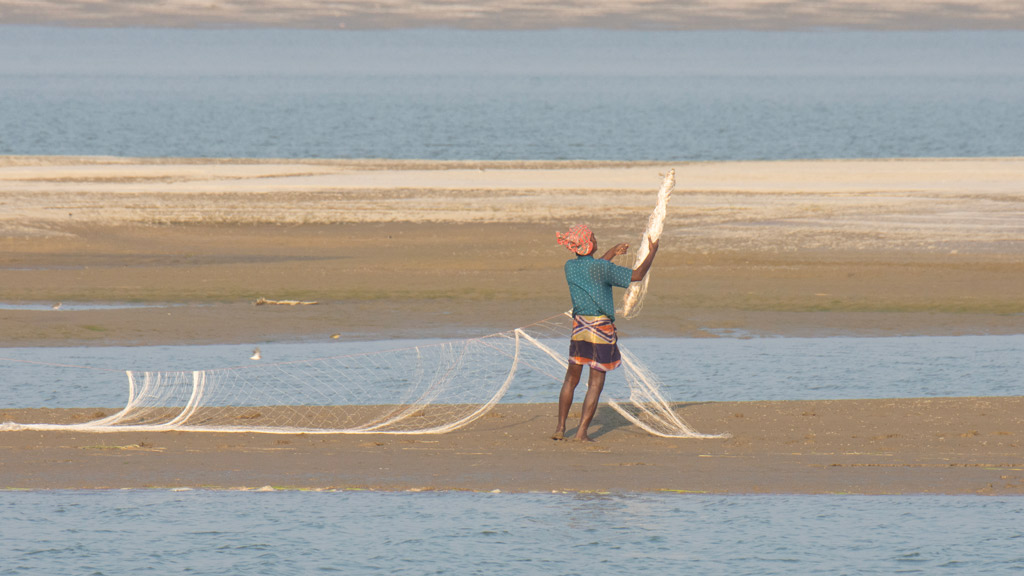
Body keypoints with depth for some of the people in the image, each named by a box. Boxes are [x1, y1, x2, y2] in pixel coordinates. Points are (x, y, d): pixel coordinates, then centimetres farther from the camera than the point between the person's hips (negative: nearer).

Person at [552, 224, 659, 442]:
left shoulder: (570, 267, 3)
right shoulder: (602, 268, -15)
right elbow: (637, 275, -11)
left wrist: (612, 253, 33)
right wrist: (652, 252, 4)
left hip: (579, 326, 5)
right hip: (601, 326, -5)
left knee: (571, 378, 17)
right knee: (596, 382, 1)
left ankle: (560, 428, 18)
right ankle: (582, 432, -3)